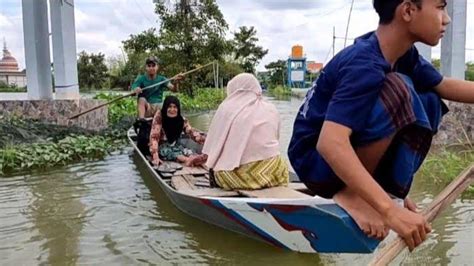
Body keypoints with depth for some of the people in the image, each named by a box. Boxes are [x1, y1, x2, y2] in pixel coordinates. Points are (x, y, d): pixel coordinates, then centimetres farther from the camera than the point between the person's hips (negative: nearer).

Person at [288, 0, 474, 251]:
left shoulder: (404, 54, 0)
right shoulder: (364, 64, -27)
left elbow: (445, 86, 13)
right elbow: (330, 143, -38)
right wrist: (391, 211, -40)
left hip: (351, 156, 9)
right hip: (318, 161, -8)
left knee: (429, 103, 2)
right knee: (397, 91, -27)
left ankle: (390, 186, 0)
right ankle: (351, 194, -17)